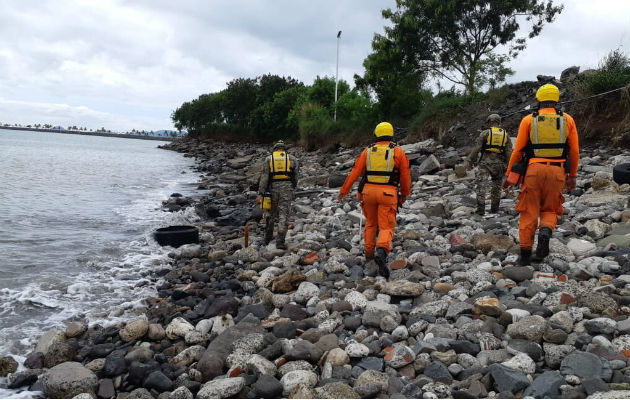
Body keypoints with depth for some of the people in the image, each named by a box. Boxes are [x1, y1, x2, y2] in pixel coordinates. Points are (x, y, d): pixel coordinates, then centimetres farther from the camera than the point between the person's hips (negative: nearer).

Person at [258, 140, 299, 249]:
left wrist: (260, 193, -6)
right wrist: (293, 188, 22)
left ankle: (268, 238, 25)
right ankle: (280, 241, -8)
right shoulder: (292, 159, 9)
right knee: (284, 215, -2)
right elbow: (296, 176, 5)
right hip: (287, 188, -1)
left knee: (271, 213, 16)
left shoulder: (269, 159, 8)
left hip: (273, 188, 1)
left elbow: (264, 176, -2)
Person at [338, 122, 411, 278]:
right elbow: (405, 175, 5)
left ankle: (369, 252, 29)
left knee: (370, 223, 23)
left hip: (369, 190, 3)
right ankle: (381, 251, -28)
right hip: (388, 193, -2)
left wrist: (344, 191, 14)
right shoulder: (398, 152, 2)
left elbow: (355, 173, 5)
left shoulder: (367, 152, 6)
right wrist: (405, 193, 20)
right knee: (386, 227, -2)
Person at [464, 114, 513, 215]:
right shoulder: (505, 135, 11)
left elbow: (476, 148, -5)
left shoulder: (486, 133, 1)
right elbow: (509, 153, 7)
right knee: (496, 187, 15)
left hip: (485, 162, -4)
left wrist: (470, 161, -1)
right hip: (499, 164, 4)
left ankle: (481, 208, -19)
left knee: (481, 185, -8)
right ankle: (494, 208, 22)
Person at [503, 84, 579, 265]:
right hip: (558, 171, 1)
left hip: (534, 169, -1)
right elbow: (574, 151, 10)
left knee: (529, 212, 8)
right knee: (550, 210, 16)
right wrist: (572, 176, 20)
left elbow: (518, 150, 2)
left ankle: (525, 254, 8)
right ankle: (545, 233, -16)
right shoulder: (568, 120, 9)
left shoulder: (528, 120, 4)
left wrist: (508, 174, 10)